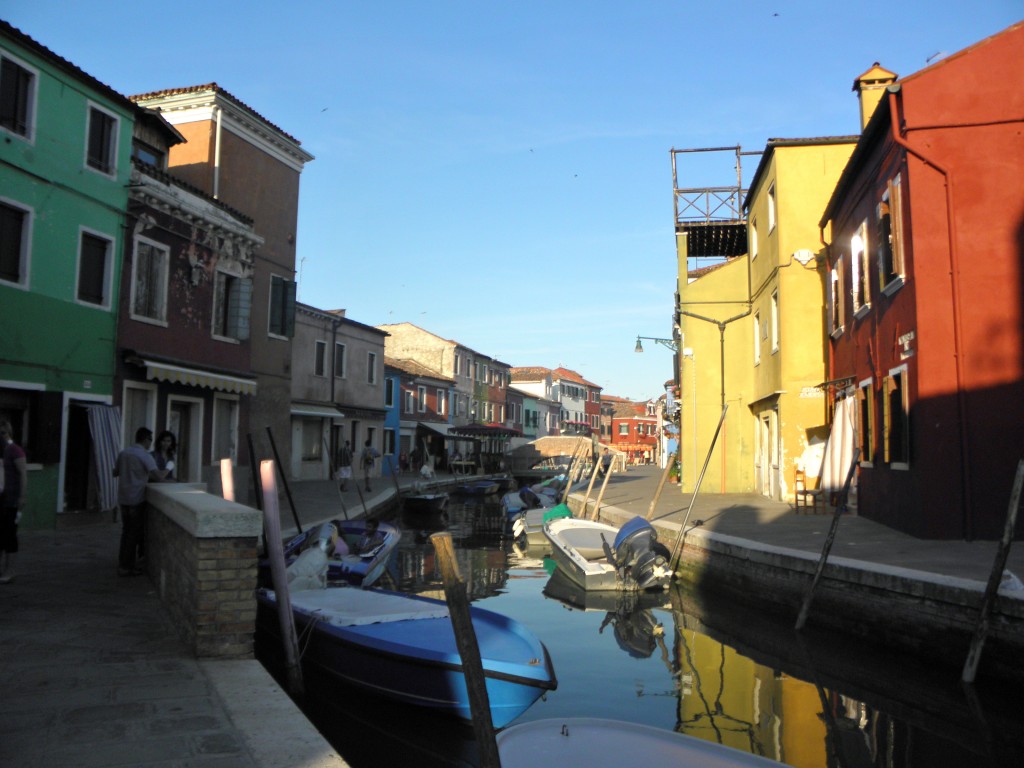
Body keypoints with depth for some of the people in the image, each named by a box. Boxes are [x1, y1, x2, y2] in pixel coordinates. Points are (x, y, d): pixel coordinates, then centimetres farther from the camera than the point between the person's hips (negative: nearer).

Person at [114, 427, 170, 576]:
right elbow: (158, 476, -24)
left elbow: (115, 473, 21)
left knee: (126, 531, 16)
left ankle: (123, 564, 22)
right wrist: (168, 469, -7)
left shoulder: (123, 453, 8)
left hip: (123, 498, 7)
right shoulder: (145, 456, -14)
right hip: (137, 499, -7)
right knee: (135, 533, 3)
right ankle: (127, 567, 7)